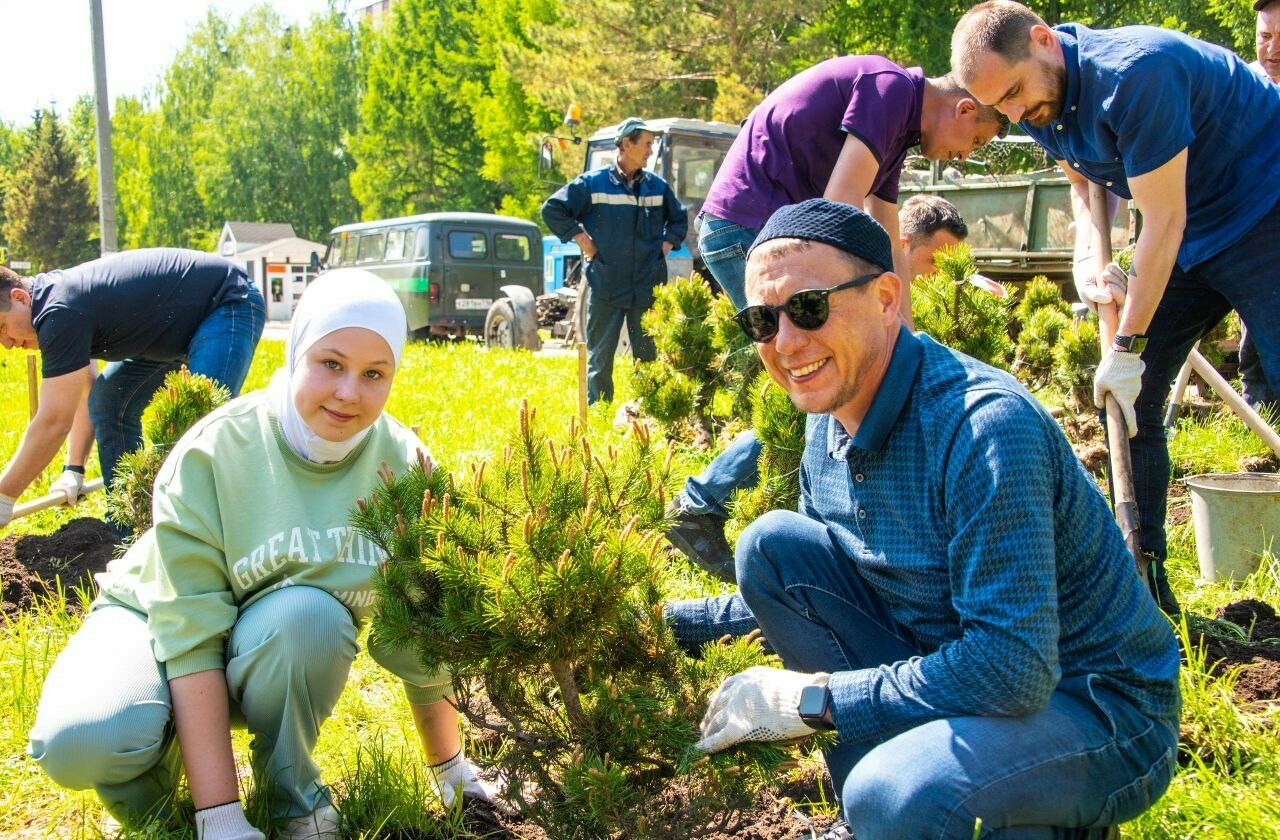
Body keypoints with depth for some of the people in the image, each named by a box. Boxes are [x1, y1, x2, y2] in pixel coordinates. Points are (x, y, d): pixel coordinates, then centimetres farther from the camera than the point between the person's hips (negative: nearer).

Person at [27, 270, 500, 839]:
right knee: (81, 739, -34)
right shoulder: (214, 451, -25)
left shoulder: (404, 464, -16)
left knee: (307, 613, -34)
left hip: (285, 658, 2)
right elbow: (190, 633, -27)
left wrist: (449, 768, 0)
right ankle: (150, 791, 2)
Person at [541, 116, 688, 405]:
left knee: (648, 358, 7)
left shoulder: (657, 186, 10)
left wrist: (666, 244, 11)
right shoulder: (592, 183, -1)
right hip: (606, 286, -3)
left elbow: (680, 218, 27)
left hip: (648, 287, 3)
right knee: (600, 359, 2)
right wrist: (581, 239, -3)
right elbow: (552, 209, 2)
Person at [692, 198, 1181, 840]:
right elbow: (792, 587, 15)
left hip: (1100, 714, -8)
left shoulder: (984, 427, -28)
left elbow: (1014, 671, -31)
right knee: (772, 544, -6)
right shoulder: (830, 419, -1)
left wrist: (813, 697, -24)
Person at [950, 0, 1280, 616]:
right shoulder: (1038, 100, -5)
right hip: (1188, 235, 8)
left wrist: (1128, 347, -22)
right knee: (1128, 401, 2)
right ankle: (1143, 582, 10)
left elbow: (1163, 221, -26)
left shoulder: (1135, 72, -31)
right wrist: (1090, 257, -5)